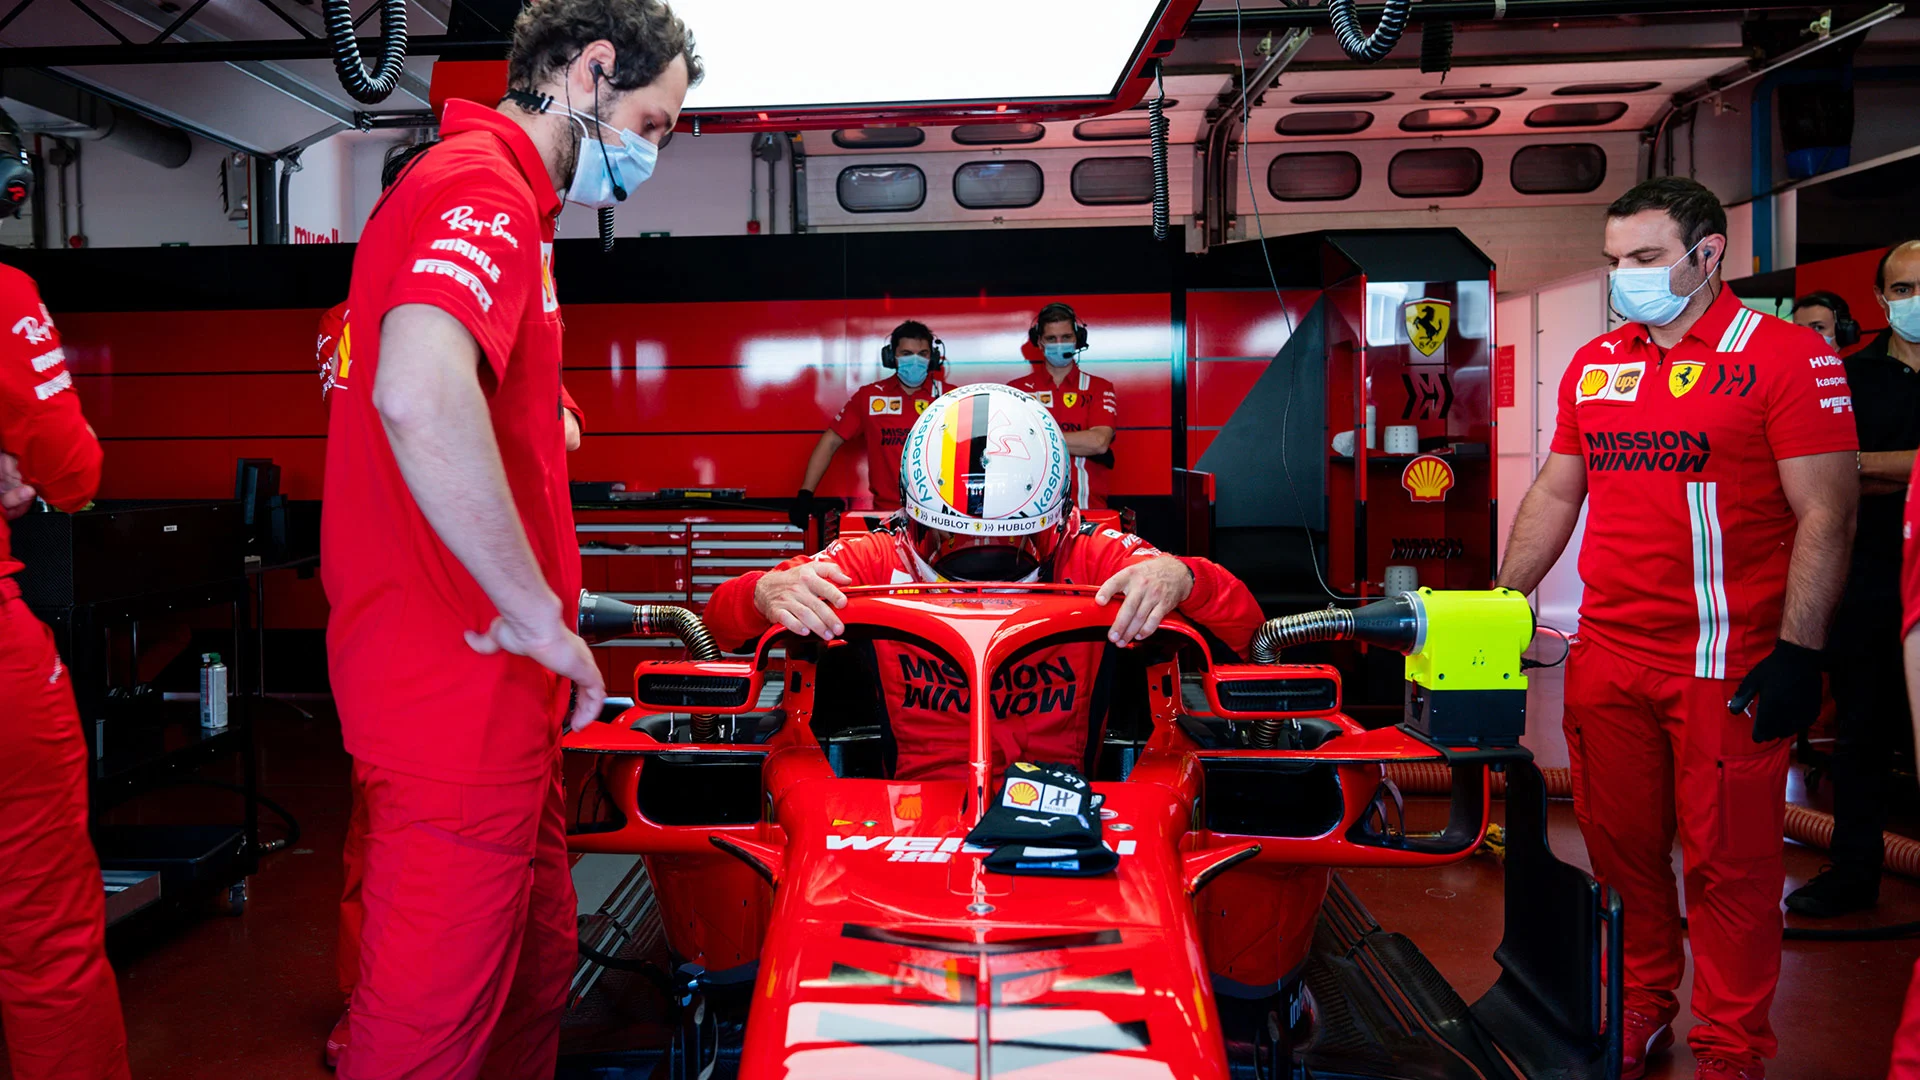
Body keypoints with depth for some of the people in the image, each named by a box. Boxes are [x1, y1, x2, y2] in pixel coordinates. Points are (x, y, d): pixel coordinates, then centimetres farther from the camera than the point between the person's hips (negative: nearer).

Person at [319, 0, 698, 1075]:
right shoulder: (486, 190, -15)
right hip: (462, 675, -10)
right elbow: (419, 395, -34)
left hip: (484, 676, 10)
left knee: (532, 971, 20)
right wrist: (535, 610, -24)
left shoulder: (493, 193, 20)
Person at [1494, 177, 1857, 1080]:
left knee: (1730, 863, 4)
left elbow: (1826, 515, -9)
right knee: (1621, 847, 13)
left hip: (1727, 663, -5)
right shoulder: (1593, 365, 13)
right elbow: (1554, 495, 19)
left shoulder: (1786, 355, -5)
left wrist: (1798, 653, -14)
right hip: (1606, 658, 5)